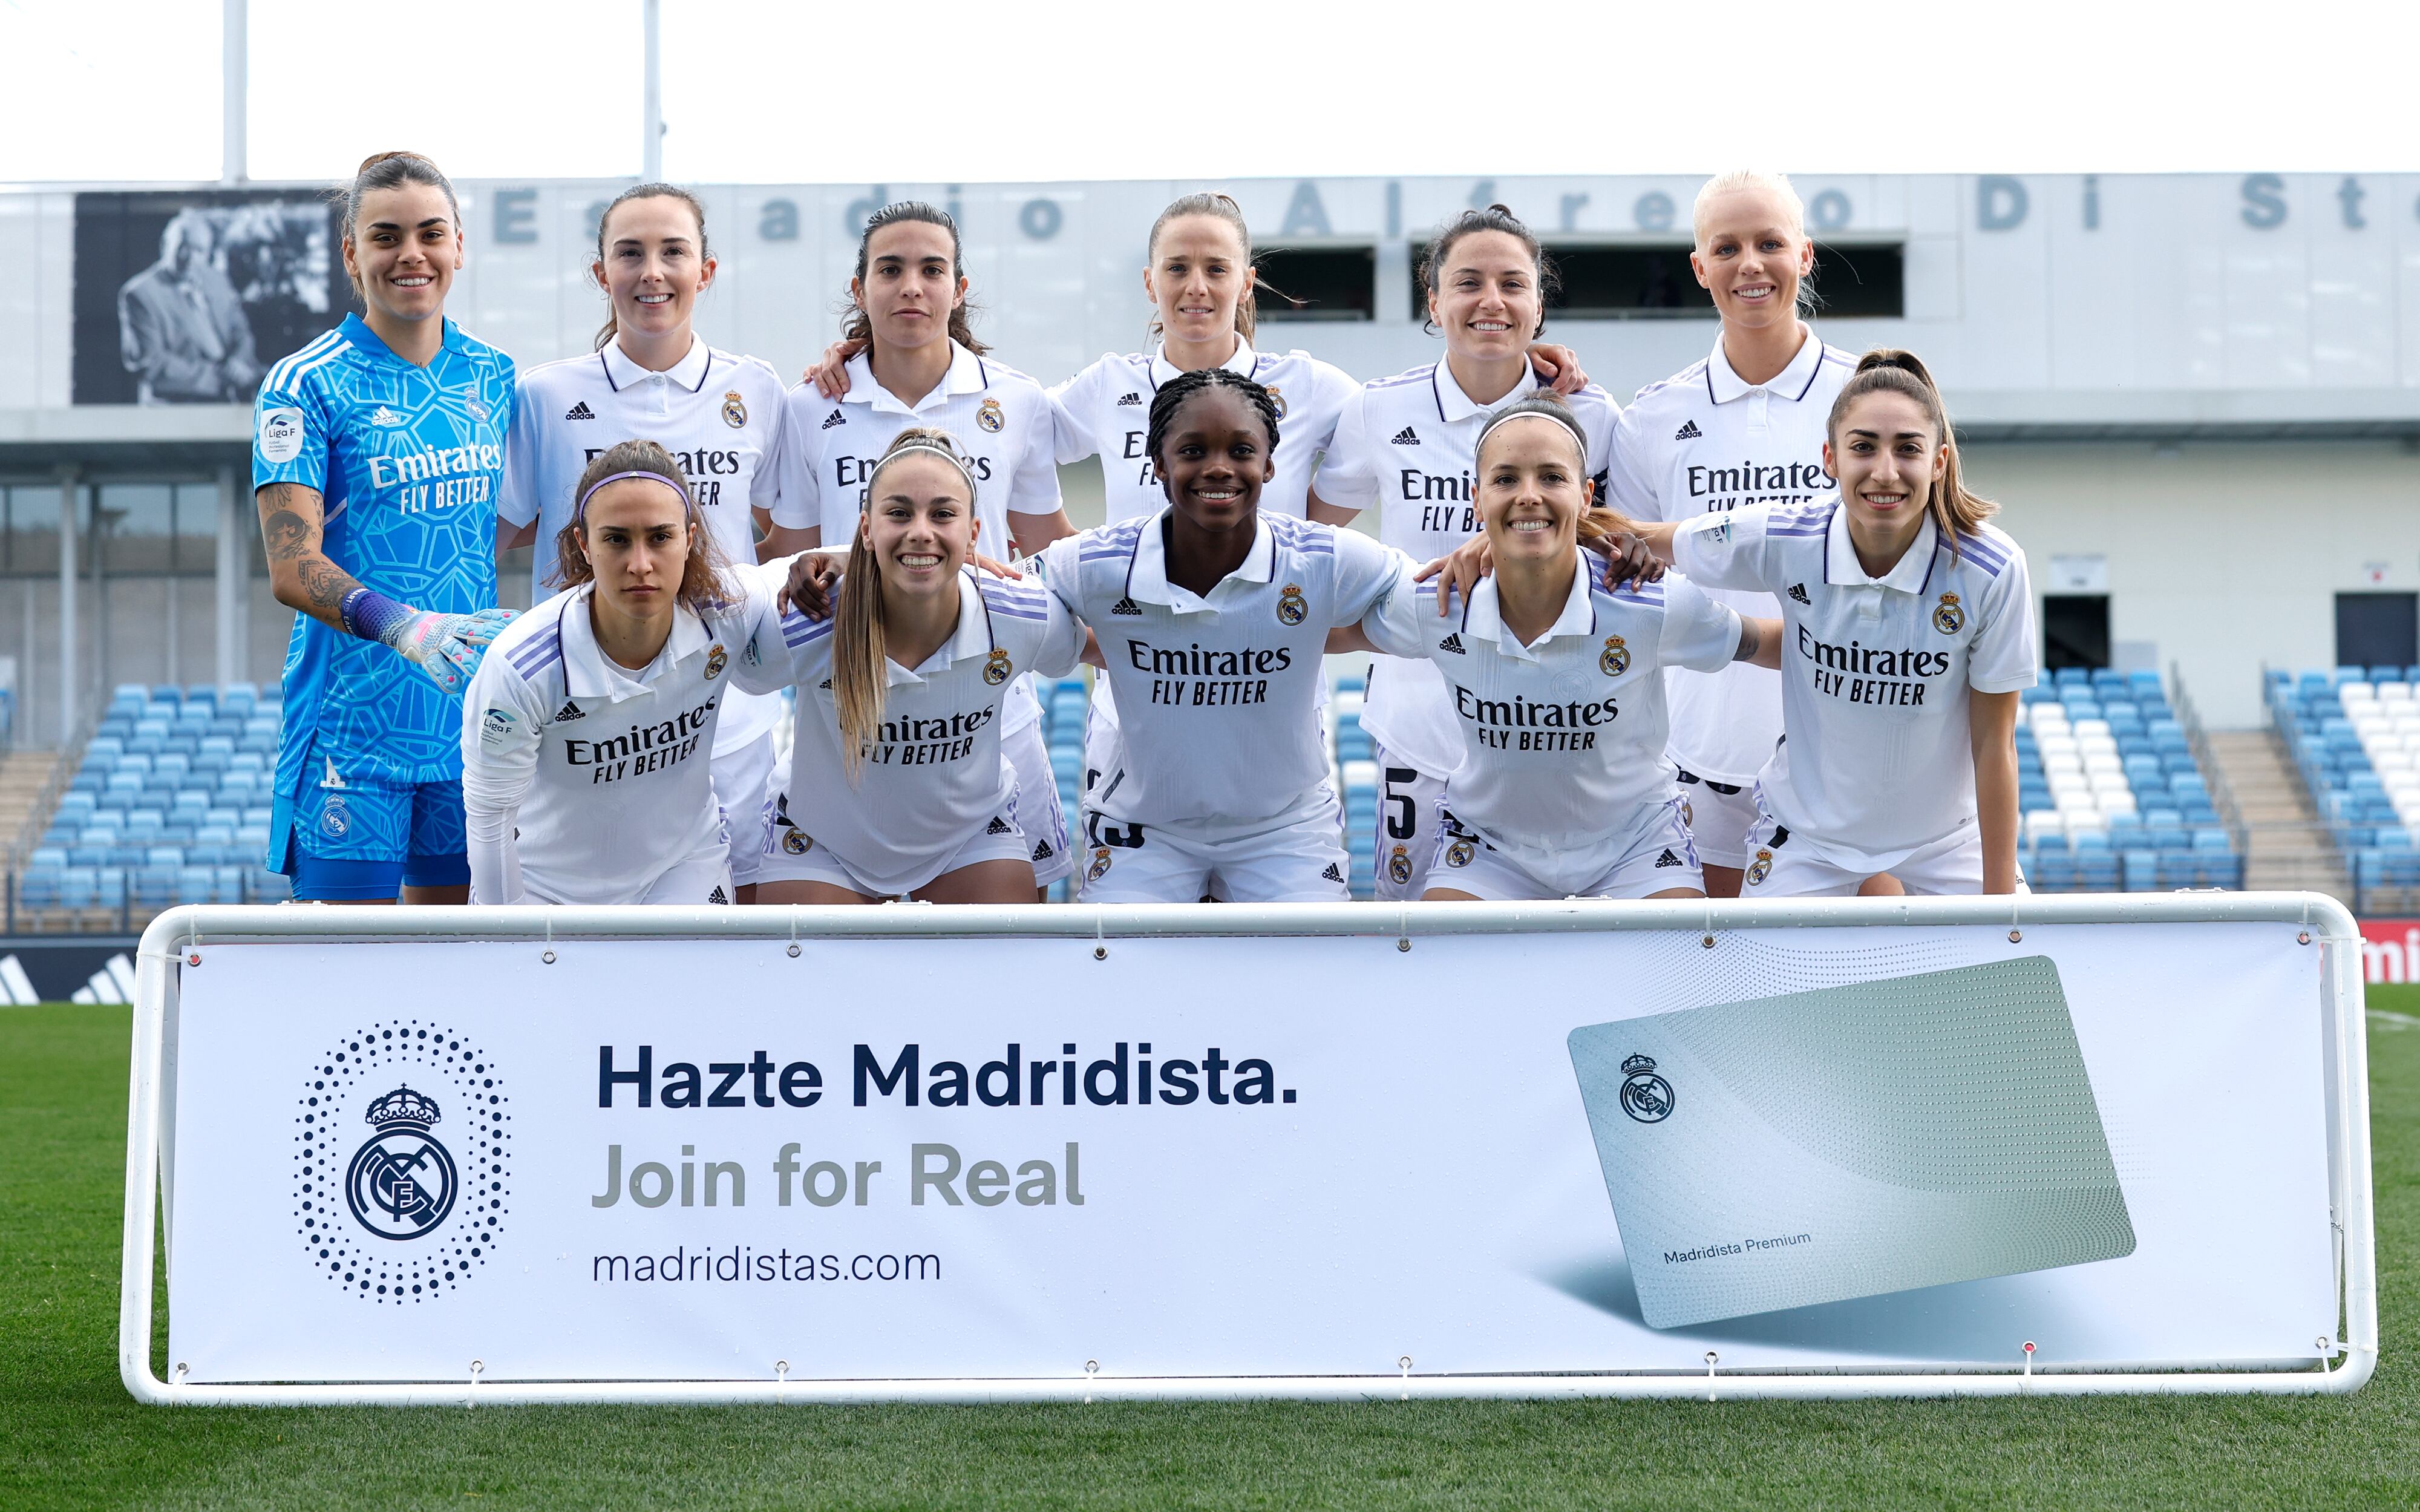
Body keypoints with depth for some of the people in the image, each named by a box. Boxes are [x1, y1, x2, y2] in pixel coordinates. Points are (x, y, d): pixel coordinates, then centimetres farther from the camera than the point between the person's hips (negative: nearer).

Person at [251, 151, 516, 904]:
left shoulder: (493, 377, 11)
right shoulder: (304, 385, -5)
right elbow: (293, 568, -14)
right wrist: (403, 626, -29)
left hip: (471, 716, 5)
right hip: (353, 721, -5)